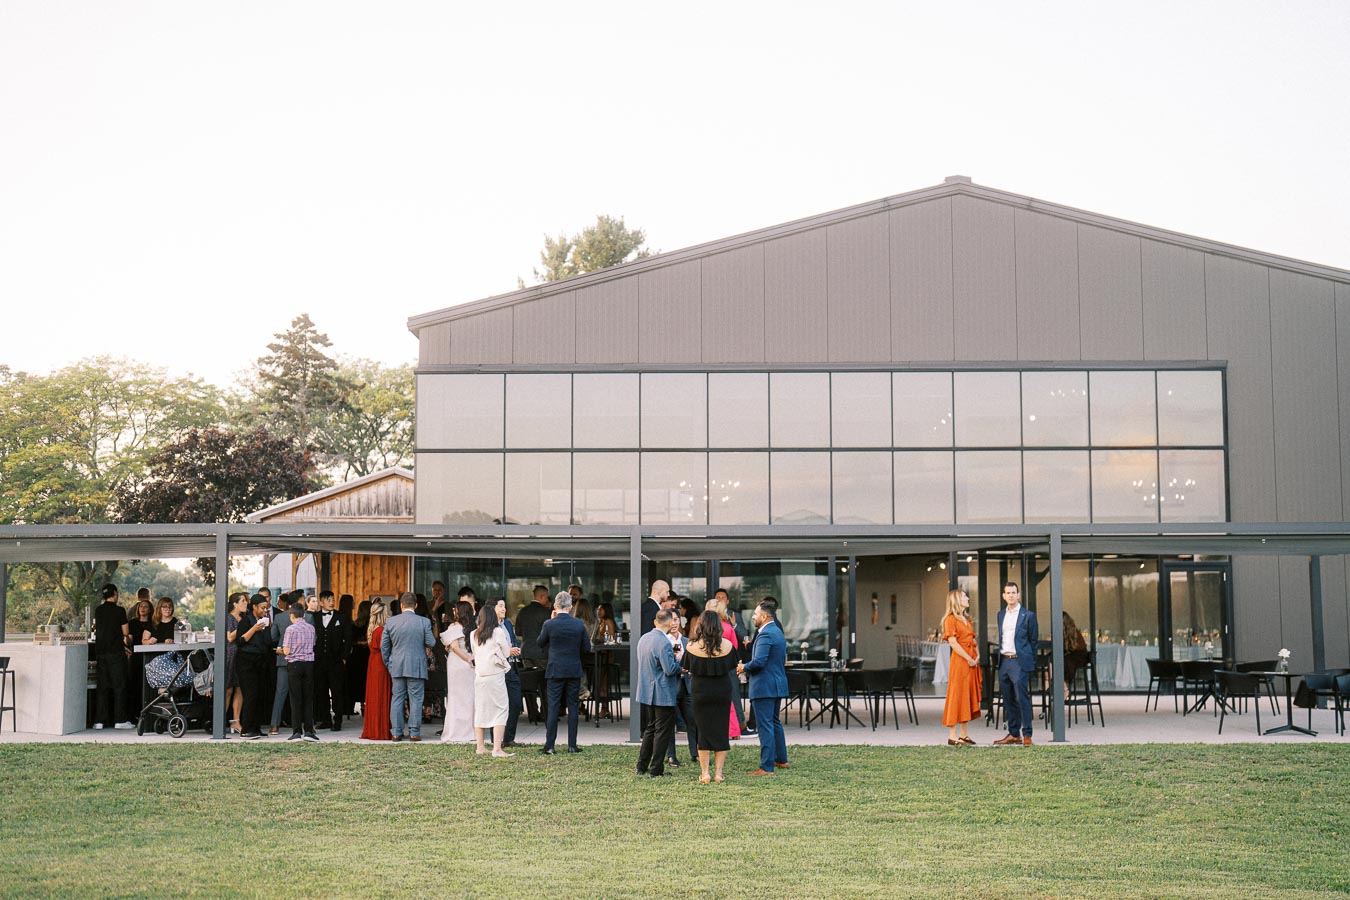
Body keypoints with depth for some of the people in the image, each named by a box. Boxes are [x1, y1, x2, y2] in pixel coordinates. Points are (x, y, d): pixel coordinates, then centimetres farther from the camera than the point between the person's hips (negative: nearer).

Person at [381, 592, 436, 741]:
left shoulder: (390, 622, 1)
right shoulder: (424, 622, -7)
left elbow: (384, 646, 5)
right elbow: (431, 643, -4)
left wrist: (388, 664, 15)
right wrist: (427, 648, 20)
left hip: (396, 667, 2)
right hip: (417, 667, -2)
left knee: (397, 699, 9)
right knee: (415, 700, 3)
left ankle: (397, 733, 10)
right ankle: (414, 732, 4)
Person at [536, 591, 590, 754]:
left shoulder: (549, 624, -9)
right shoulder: (579, 625, -3)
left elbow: (540, 643, 8)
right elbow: (587, 648, 4)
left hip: (555, 671, -1)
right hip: (574, 671, 1)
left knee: (553, 707, 2)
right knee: (572, 707, 7)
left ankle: (549, 745, 1)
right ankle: (572, 745, 8)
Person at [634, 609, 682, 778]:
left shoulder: (643, 638, 6)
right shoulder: (664, 643, -21)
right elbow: (670, 670, -24)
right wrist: (680, 662, -5)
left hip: (646, 692, 8)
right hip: (662, 694, -8)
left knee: (650, 729, 19)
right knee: (663, 731, 1)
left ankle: (642, 766, 22)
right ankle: (656, 769, 4)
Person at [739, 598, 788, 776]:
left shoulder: (765, 634, -18)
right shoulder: (778, 632, 14)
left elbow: (759, 661, -26)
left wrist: (744, 667, -7)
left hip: (764, 686, -10)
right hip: (778, 684, 10)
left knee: (765, 726, -8)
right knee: (775, 722, 21)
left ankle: (767, 767, -7)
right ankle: (781, 759, 31)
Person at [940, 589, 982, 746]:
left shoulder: (967, 619, 20)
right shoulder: (951, 619, -8)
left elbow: (973, 640, 18)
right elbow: (953, 642, -16)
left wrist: (977, 655, 0)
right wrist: (968, 659, -17)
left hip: (972, 662, 9)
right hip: (959, 661, -8)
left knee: (968, 697, 9)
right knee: (956, 696, -7)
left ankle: (964, 735, 14)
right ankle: (952, 736, -6)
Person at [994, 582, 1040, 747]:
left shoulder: (1028, 615, -3)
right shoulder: (1001, 614, 14)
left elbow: (1033, 640, 1)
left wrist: (1030, 663, 1)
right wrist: (1000, 657, 14)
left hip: (1019, 661, -6)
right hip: (1003, 661, 6)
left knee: (1022, 698, -9)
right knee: (1008, 700, 9)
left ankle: (1027, 735, -5)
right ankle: (1013, 734, 16)